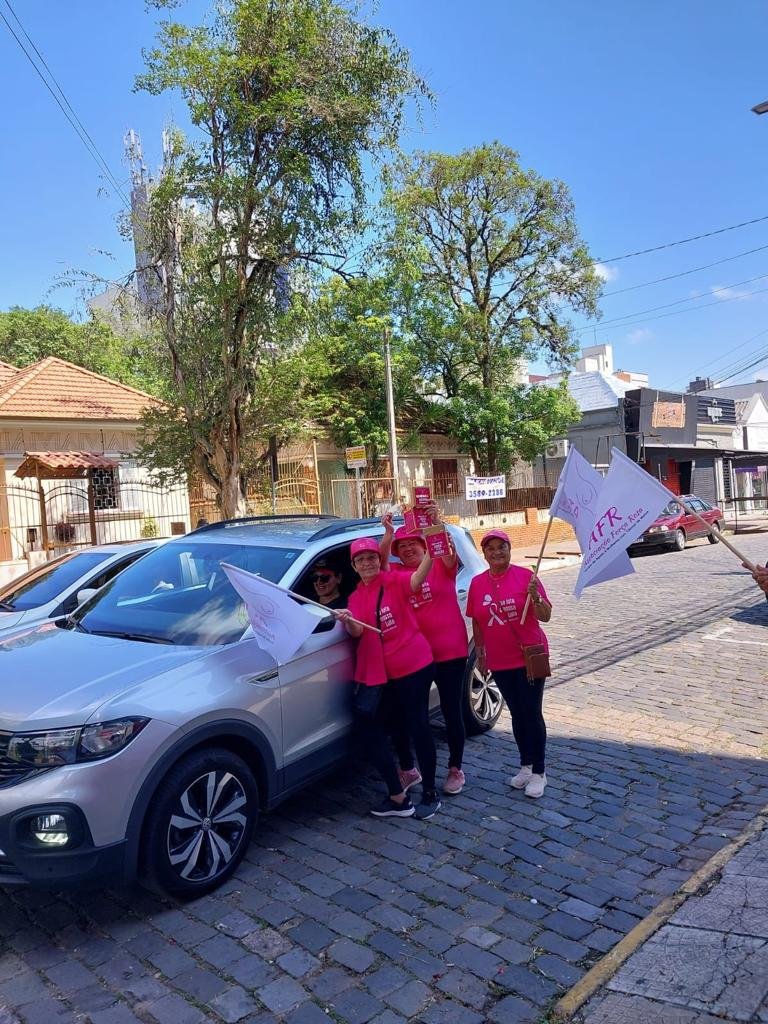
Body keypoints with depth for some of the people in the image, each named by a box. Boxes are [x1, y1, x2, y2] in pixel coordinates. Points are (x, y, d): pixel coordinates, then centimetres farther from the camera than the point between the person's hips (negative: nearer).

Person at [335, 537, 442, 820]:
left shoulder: (395, 581, -5)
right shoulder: (355, 597, 9)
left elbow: (418, 577, -25)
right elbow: (357, 631, -6)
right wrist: (347, 620, -28)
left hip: (413, 666, -6)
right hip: (379, 673, 6)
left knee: (418, 727, 2)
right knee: (369, 728, 4)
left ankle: (429, 793, 20)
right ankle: (397, 797, 15)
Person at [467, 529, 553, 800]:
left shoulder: (526, 576, -10)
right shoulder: (477, 583, 0)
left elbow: (545, 616, -9)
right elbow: (476, 622, 9)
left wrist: (535, 597, -27)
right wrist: (480, 653, 8)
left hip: (530, 656, -3)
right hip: (499, 661, 3)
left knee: (532, 713, 2)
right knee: (516, 714, 15)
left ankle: (538, 772, 15)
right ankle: (525, 765, 30)